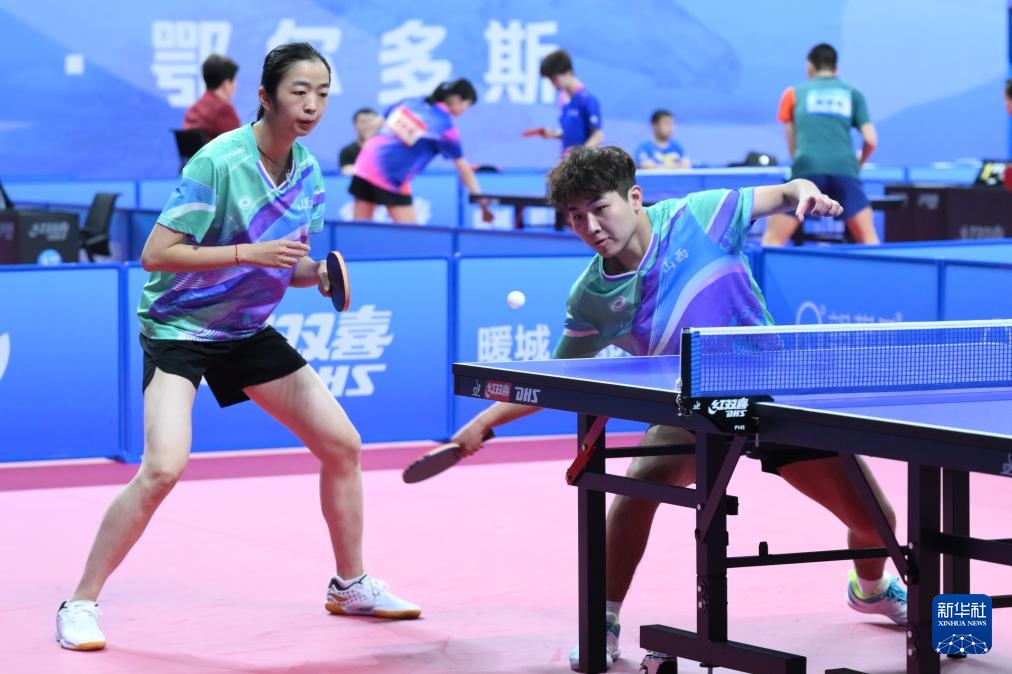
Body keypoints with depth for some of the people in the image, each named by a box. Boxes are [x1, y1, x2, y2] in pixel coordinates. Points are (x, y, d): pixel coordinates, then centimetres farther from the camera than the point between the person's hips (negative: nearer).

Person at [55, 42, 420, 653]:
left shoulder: (309, 172, 0)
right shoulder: (219, 163, -22)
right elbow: (156, 255, -23)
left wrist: (319, 275, -10)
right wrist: (250, 253, -29)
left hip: (248, 329, 7)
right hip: (180, 327, -7)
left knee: (343, 445, 6)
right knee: (164, 467, -24)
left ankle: (351, 585, 26)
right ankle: (81, 604, -11)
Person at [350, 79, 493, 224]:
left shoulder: (411, 103, 9)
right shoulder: (446, 127, -7)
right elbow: (464, 170, -3)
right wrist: (482, 202, 2)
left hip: (365, 164, 6)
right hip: (391, 179, -6)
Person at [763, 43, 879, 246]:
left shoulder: (794, 94, 20)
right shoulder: (853, 94, 19)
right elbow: (870, 140, 12)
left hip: (806, 169, -1)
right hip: (844, 170, 1)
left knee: (773, 238, 7)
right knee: (868, 238, 9)